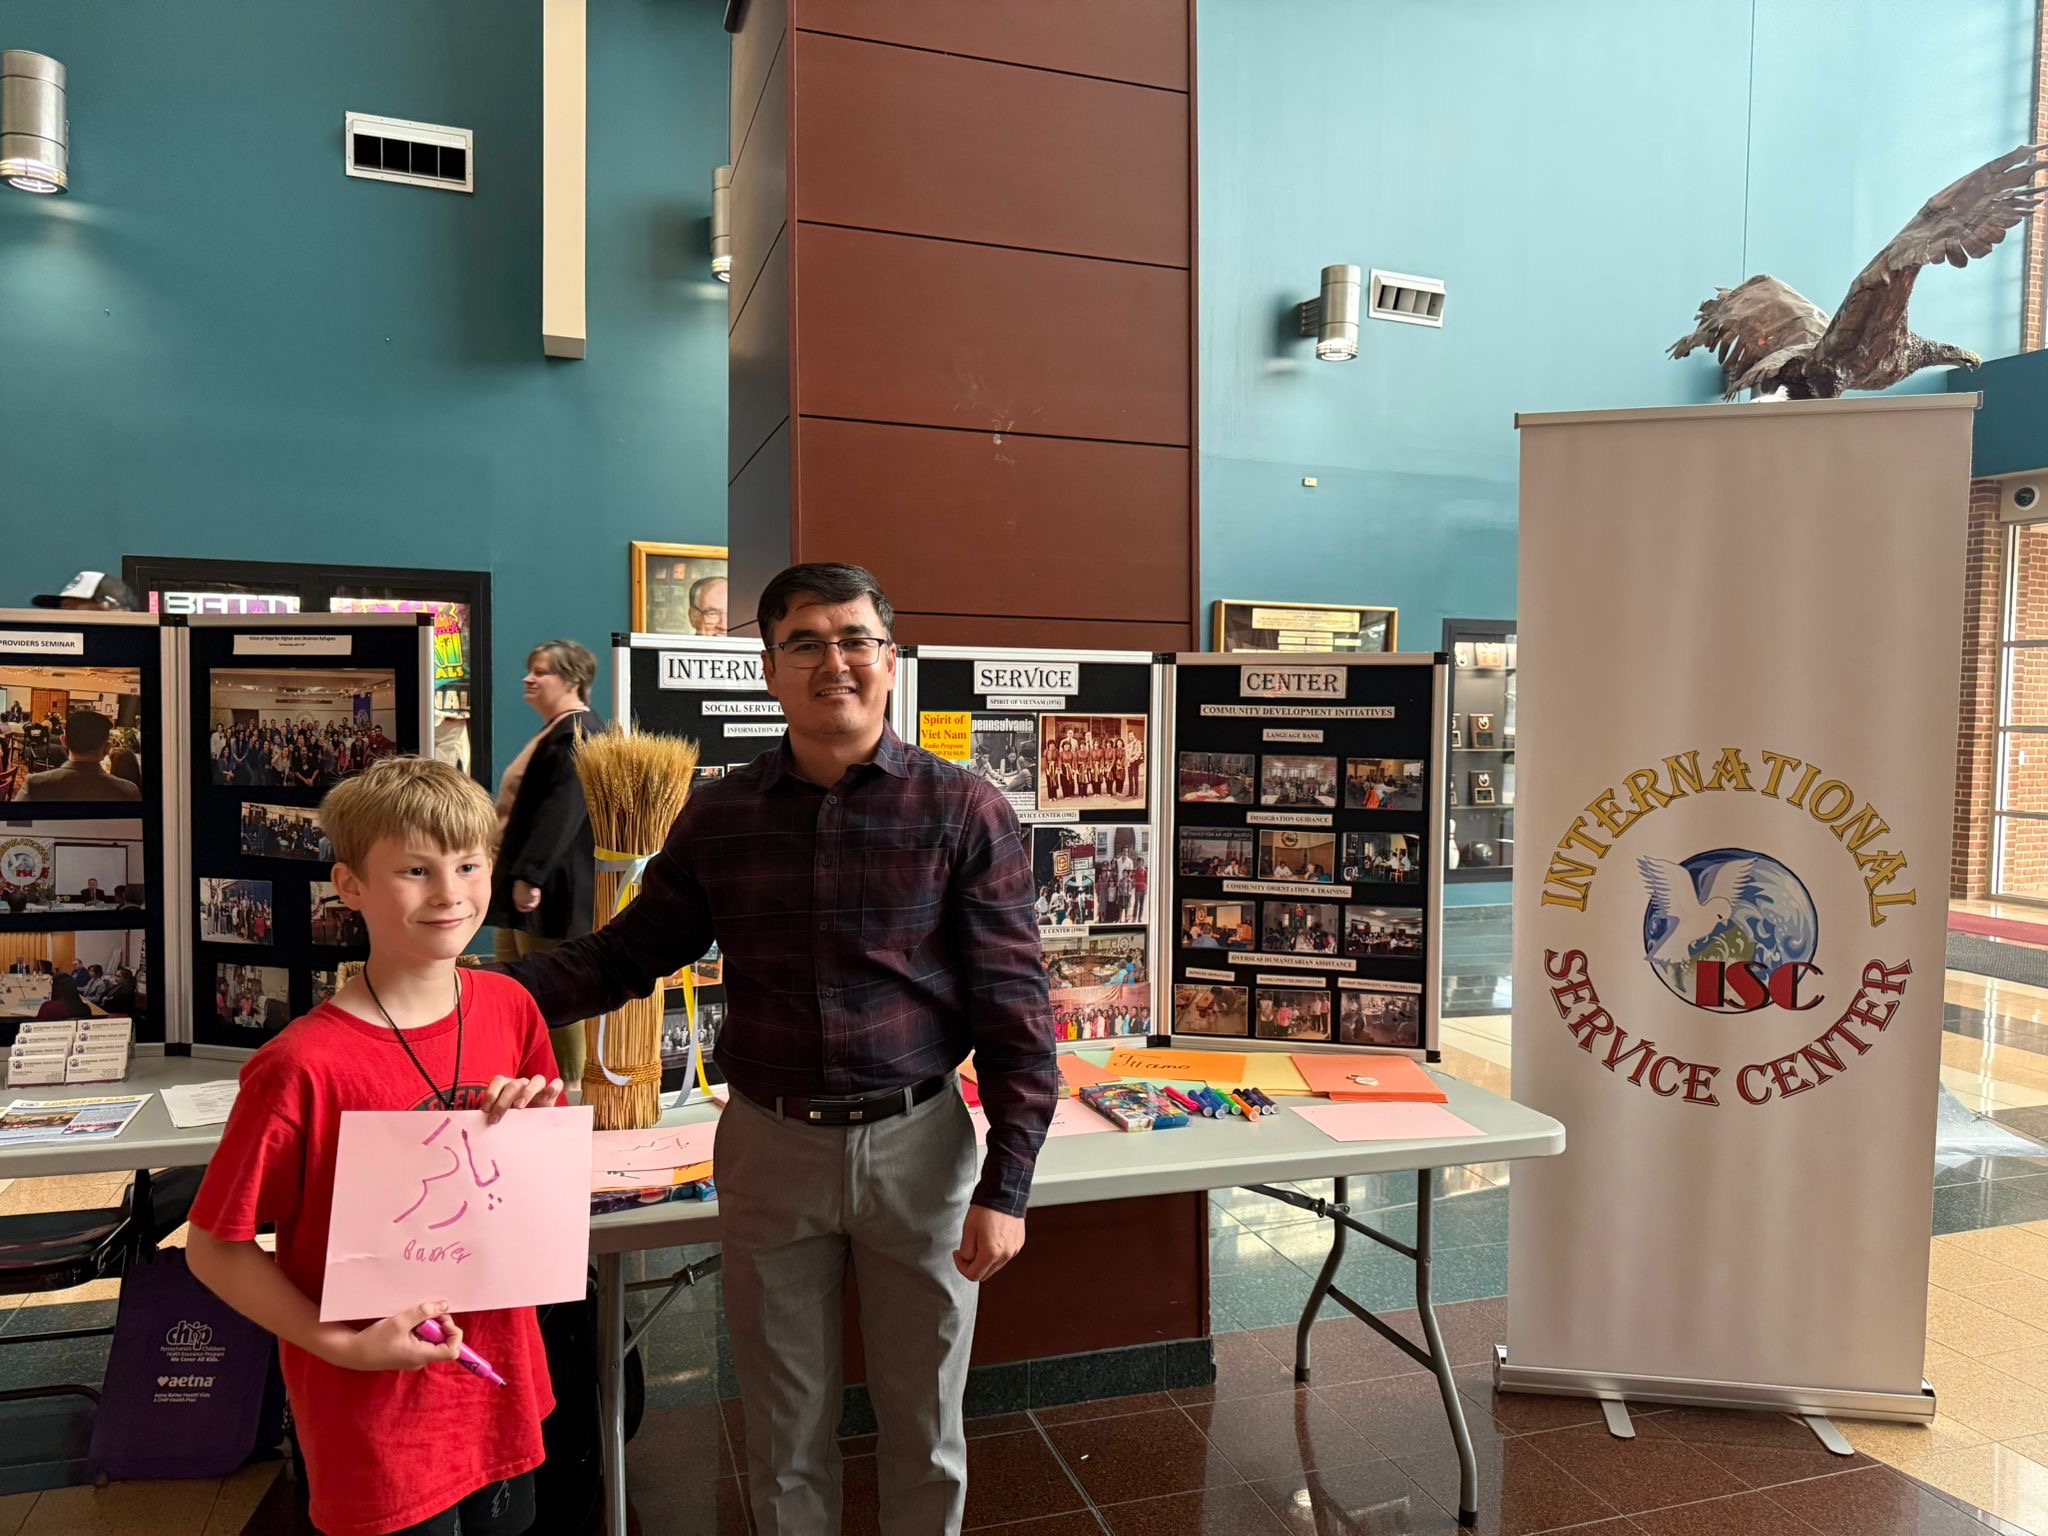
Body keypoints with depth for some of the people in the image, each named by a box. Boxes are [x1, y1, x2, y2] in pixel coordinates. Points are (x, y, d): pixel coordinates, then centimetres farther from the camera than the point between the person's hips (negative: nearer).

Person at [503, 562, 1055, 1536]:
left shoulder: (966, 815, -8)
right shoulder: (717, 816, 0)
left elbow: (1014, 1008, -9)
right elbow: (622, 955, 6)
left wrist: (1005, 1186, -12)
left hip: (917, 1145, -1)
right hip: (767, 1145, 2)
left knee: (924, 1424, 17)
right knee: (785, 1426, 19)